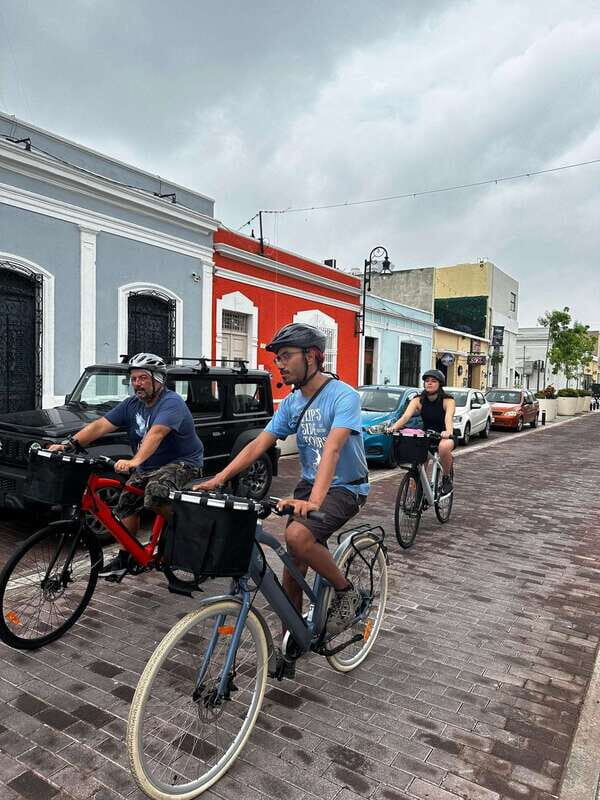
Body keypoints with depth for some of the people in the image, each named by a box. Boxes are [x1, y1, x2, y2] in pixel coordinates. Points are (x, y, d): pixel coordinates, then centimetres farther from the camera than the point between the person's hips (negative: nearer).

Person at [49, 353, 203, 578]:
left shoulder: (172, 402, -20)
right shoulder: (131, 404, 3)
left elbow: (156, 433, -37)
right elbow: (100, 425, -7)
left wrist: (134, 462, -51)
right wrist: (68, 444, -21)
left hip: (183, 463, -8)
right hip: (148, 467, 8)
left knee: (154, 492, -33)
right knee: (126, 504, -2)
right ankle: (124, 557, 17)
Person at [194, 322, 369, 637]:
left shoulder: (343, 396, -19)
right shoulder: (291, 403, 3)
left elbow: (332, 449, -33)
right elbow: (258, 444, -2)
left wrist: (314, 501, -46)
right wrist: (218, 479, -14)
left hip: (344, 487, -6)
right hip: (309, 484, 7)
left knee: (297, 535, -30)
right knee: (293, 564, 3)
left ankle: (346, 591, -5)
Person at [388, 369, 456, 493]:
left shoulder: (448, 401, -13)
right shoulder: (418, 400, -7)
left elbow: (449, 418, -33)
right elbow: (406, 416, -23)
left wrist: (449, 431, -57)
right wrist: (394, 427, -44)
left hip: (445, 436, -3)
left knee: (444, 446, -38)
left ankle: (446, 478, -13)